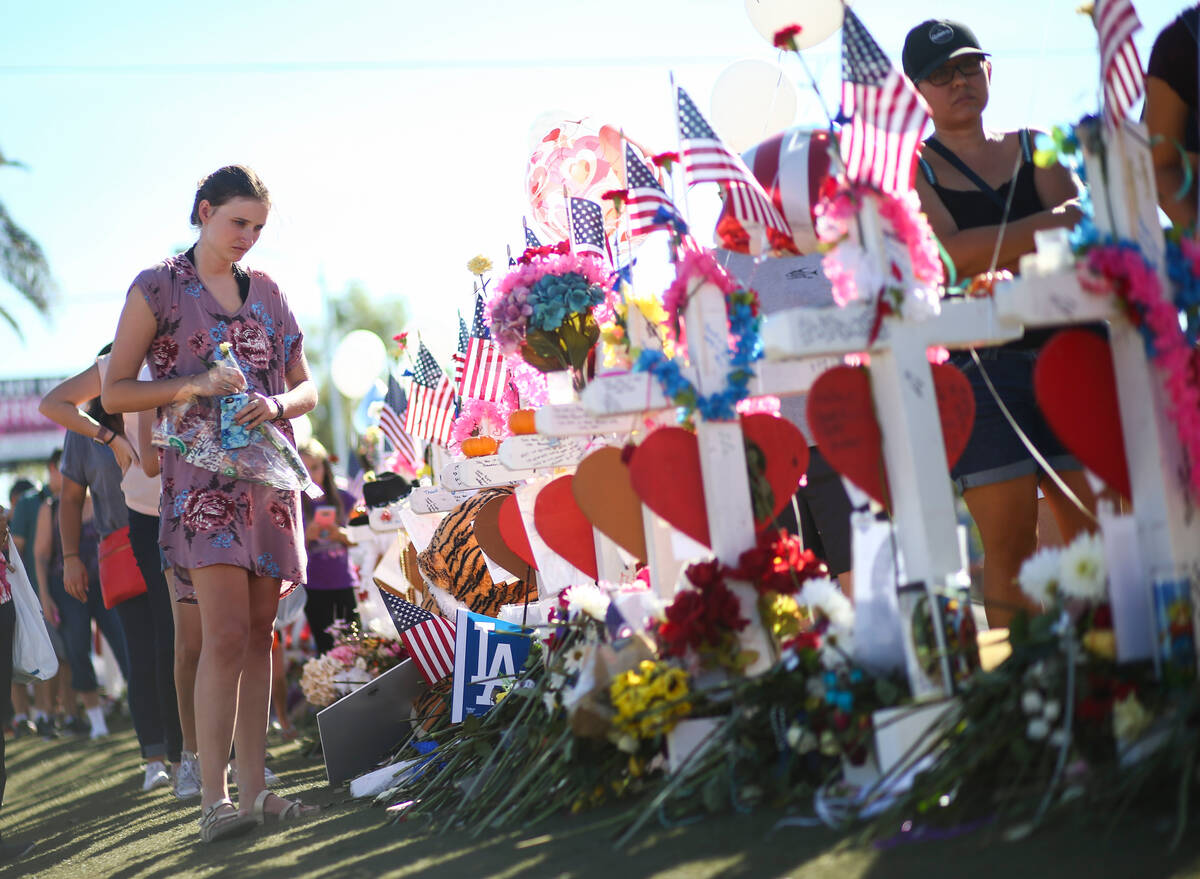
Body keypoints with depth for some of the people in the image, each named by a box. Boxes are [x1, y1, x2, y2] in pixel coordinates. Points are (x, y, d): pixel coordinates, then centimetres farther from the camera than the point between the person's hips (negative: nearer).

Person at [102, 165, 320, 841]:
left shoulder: (266, 291, 14)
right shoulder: (157, 289, 1)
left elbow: (307, 387, 16)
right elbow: (116, 391, 0)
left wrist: (277, 404, -7)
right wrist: (193, 385, -14)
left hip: (269, 476, 5)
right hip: (202, 474, -5)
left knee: (259, 635, 4)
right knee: (227, 634, -16)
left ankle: (253, 789, 8)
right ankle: (214, 798, -14)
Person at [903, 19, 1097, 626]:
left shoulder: (1033, 148, 17)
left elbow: (1080, 229, 0)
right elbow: (945, 254, -11)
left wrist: (988, 256, -15)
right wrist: (1052, 224, -12)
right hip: (978, 363, -3)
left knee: (1096, 529, -3)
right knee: (1010, 543, -7)